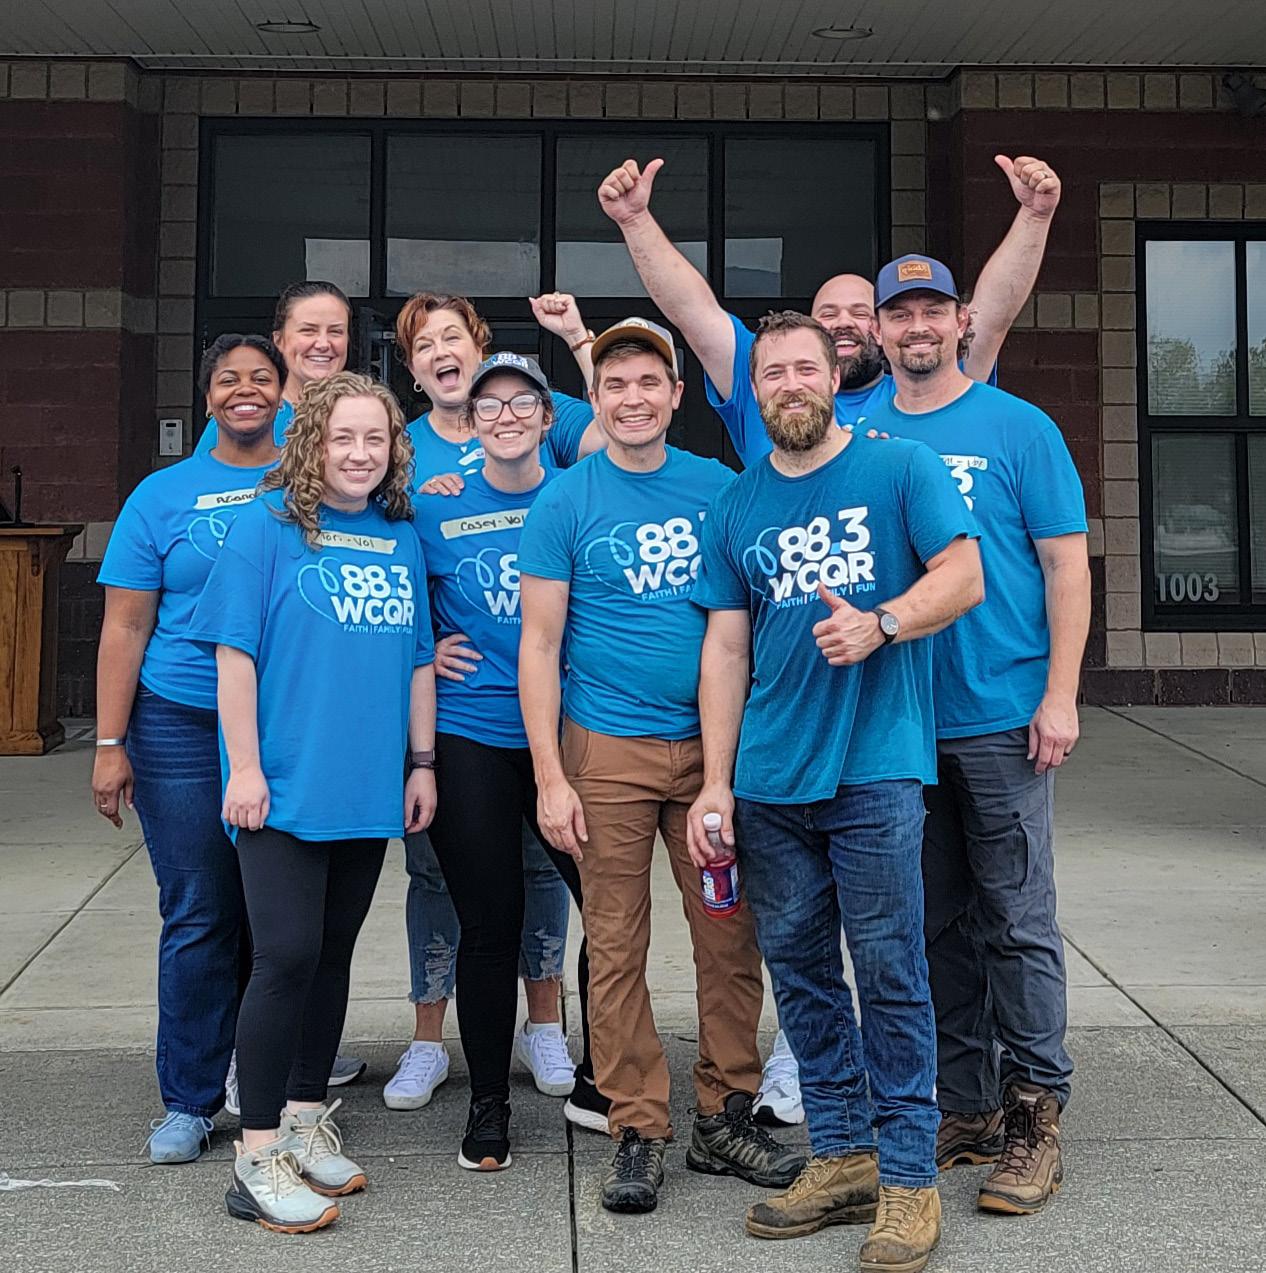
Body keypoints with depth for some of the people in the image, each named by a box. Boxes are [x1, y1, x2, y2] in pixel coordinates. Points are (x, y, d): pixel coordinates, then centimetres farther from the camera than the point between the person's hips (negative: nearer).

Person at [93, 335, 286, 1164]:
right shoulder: (163, 496, 5)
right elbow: (126, 629, 3)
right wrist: (110, 746, -2)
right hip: (184, 731, -1)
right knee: (200, 920, 2)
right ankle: (189, 1101, 14)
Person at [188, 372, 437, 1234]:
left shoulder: (401, 538, 10)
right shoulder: (268, 525, -5)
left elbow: (418, 660, 15)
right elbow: (235, 653, -8)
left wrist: (422, 762, 12)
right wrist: (245, 767, -13)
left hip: (368, 791, 5)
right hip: (284, 788, -5)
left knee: (333, 954, 12)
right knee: (287, 958, -8)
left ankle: (306, 1120, 26)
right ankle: (259, 1160, 2)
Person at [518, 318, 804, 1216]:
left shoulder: (718, 488, 7)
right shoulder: (565, 503, -1)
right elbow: (539, 644, -2)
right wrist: (550, 777, -8)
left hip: (713, 743, 3)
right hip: (608, 749, -2)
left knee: (732, 938, 5)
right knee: (618, 947, 2)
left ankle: (726, 1120, 19)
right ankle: (639, 1132, 14)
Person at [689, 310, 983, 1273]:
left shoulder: (901, 468, 2)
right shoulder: (735, 506, 11)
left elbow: (963, 576, -4)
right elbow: (726, 649, 10)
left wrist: (881, 623, -22)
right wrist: (716, 782, 3)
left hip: (875, 769, -4)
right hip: (768, 782, 4)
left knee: (890, 970, -1)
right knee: (798, 970, 10)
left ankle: (909, 1176, 10)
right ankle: (842, 1155, 24)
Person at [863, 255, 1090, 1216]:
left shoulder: (1019, 429, 0)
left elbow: (1066, 565, -2)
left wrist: (1060, 697, -10)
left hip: (1001, 720, -4)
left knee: (1017, 922, 0)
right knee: (935, 925, 11)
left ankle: (1035, 1115, 12)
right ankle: (965, 1104, 23)